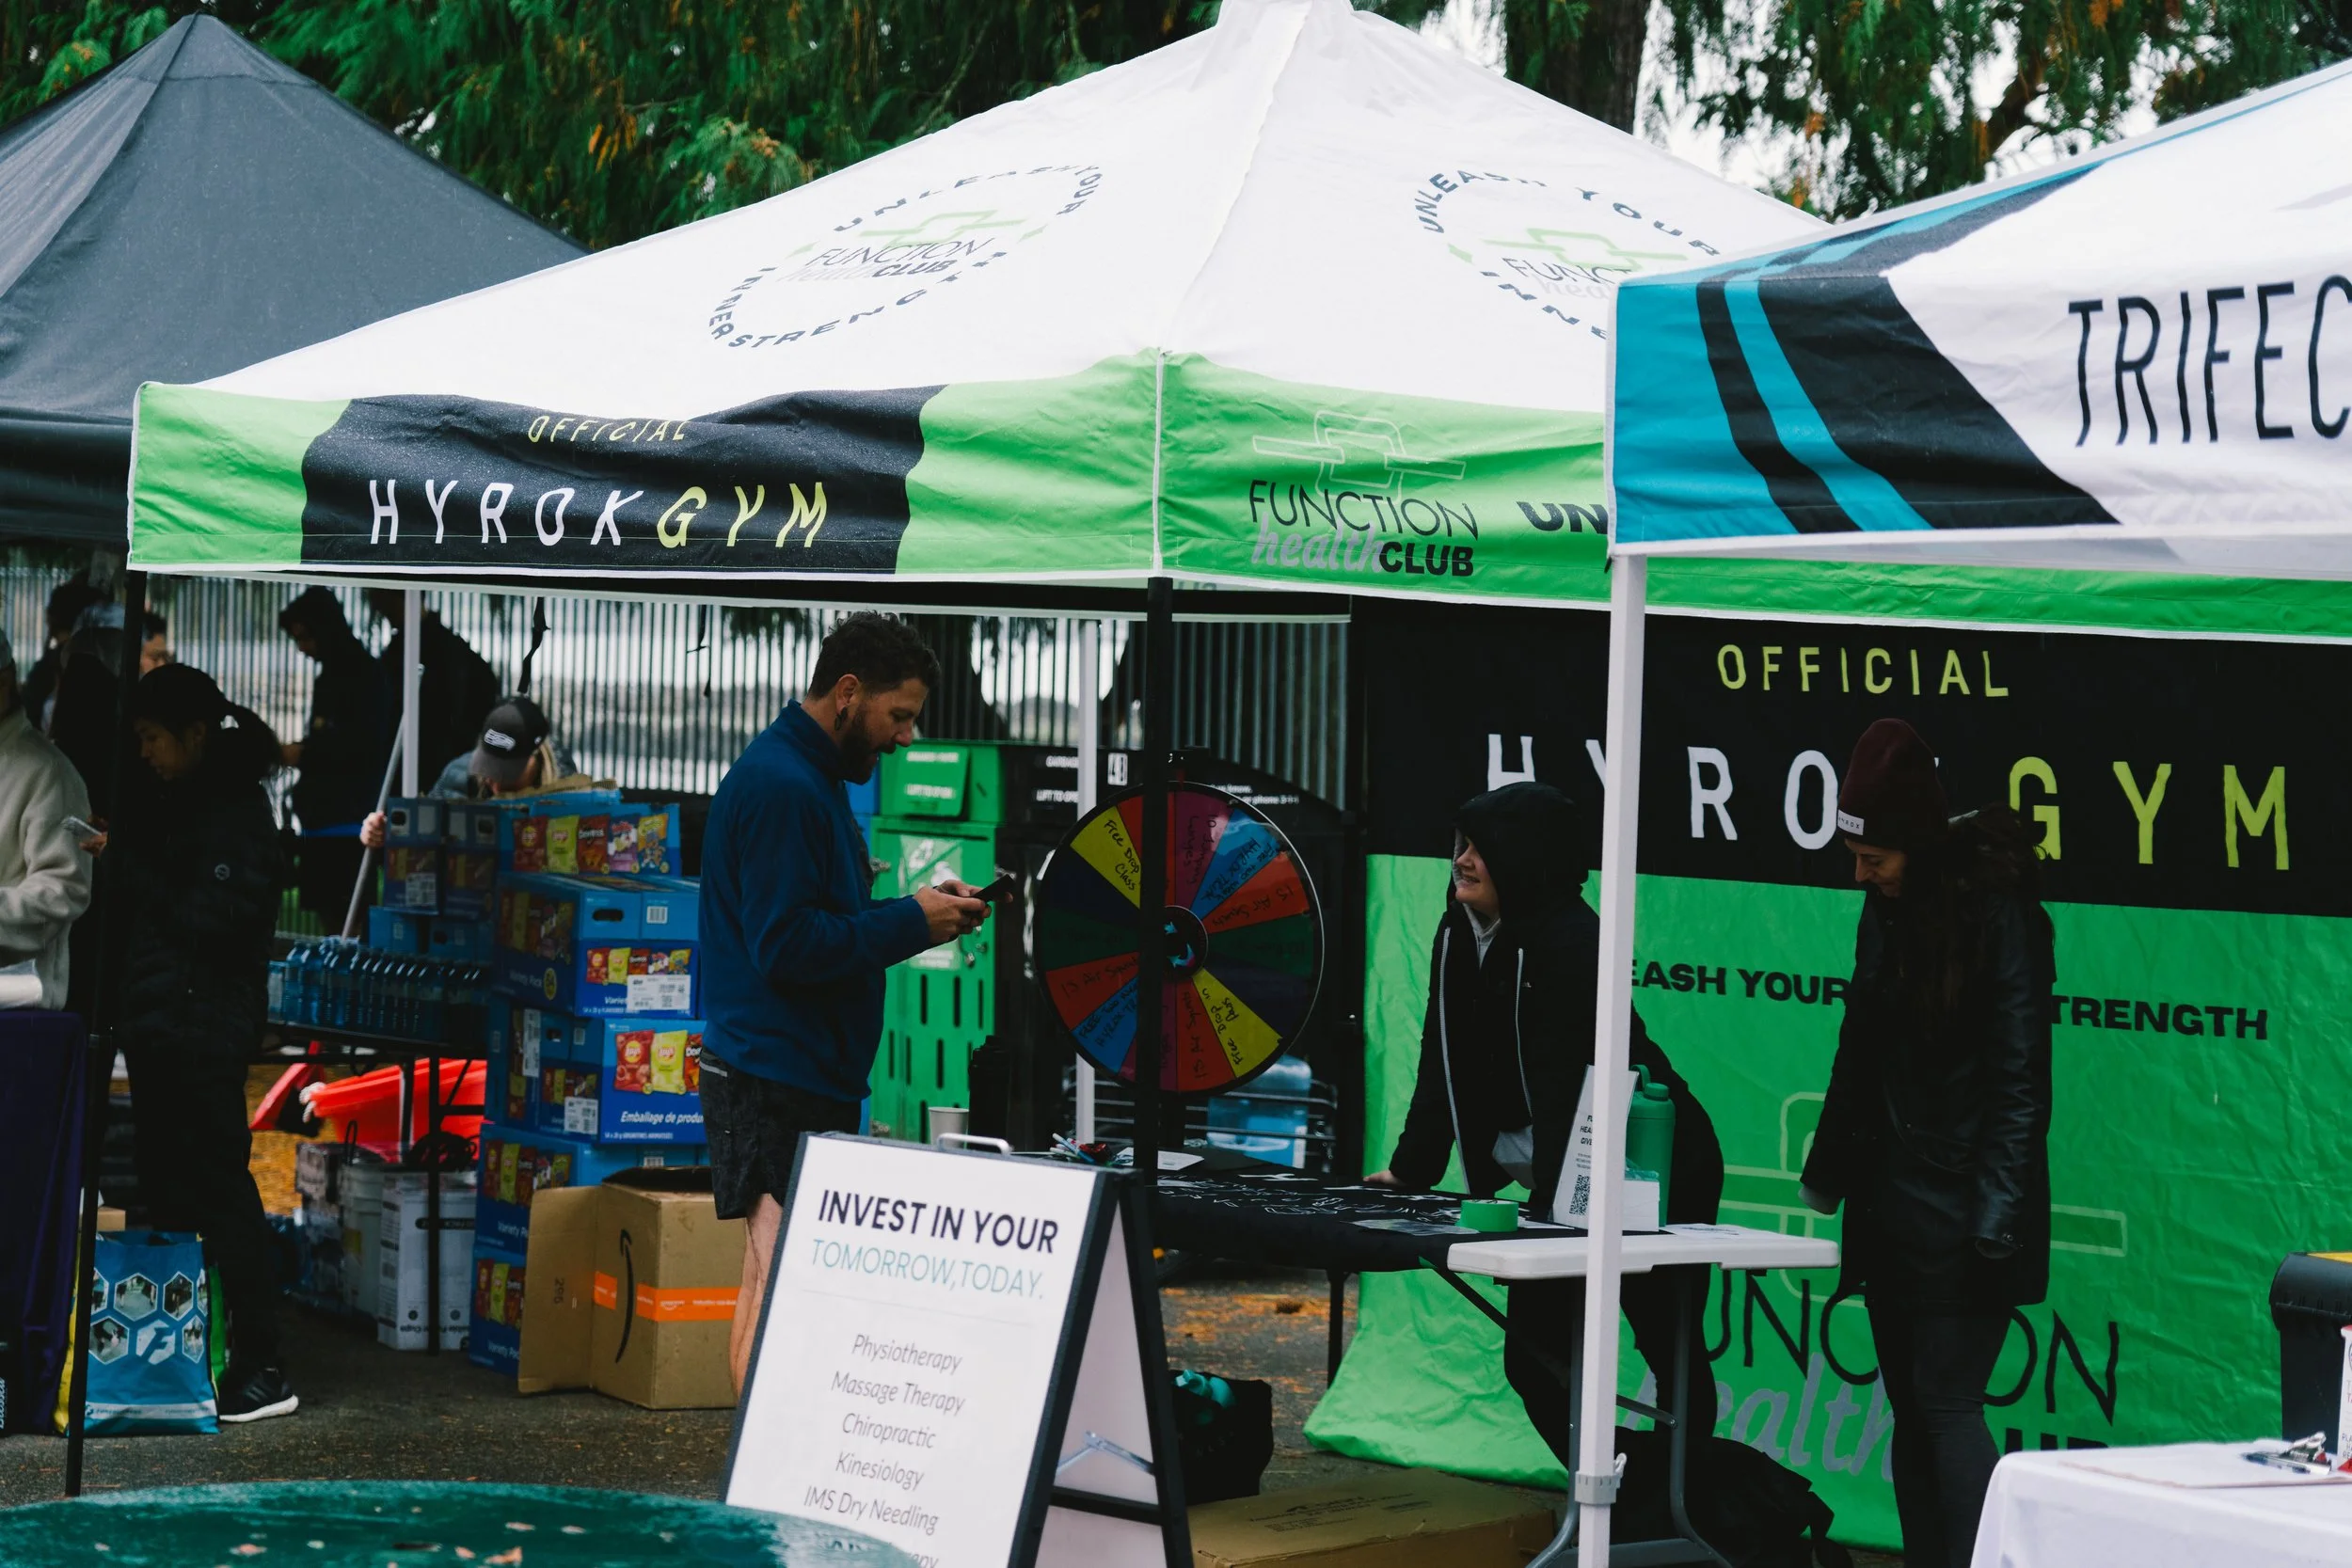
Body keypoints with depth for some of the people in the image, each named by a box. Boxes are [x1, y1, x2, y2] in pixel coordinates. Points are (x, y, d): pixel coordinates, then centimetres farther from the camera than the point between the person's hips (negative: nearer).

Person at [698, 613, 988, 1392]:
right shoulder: (781, 786, -15)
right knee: (782, 1280, -12)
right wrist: (911, 923, -13)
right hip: (777, 1084, -11)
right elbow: (788, 947, -21)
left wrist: (919, 910, 10)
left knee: (777, 1287, 12)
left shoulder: (807, 777, 19)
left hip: (807, 1076, 11)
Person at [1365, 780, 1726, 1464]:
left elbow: (1564, 1081, -29)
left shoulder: (1570, 943, -24)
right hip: (1562, 1180, 9)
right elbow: (1446, 1064, 5)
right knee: (1535, 1352, 6)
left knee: (1669, 1349, -2)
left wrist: (1550, 1198, -33)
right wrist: (1409, 1169, 2)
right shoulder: (1460, 934, 1)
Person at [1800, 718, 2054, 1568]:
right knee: (1910, 1410, 9)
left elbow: (2019, 1078, -15)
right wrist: (1826, 1170, 21)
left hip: (1961, 1207, -8)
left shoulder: (1999, 913, -13)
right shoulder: (1886, 909, 9)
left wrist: (1996, 1211, -19)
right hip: (1890, 1202, 8)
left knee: (1946, 1402, -11)